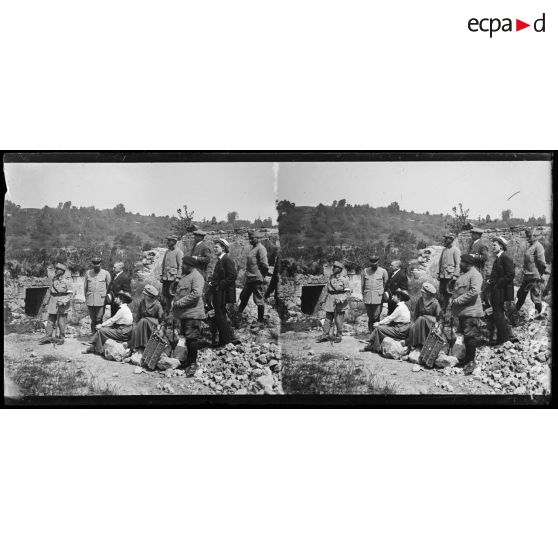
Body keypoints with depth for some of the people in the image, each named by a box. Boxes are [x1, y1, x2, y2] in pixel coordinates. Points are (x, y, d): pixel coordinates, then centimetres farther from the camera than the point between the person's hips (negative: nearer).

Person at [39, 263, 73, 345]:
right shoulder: (54, 280, 8)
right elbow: (51, 292, 17)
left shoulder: (67, 281, -9)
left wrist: (63, 302, -20)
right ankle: (48, 337, 13)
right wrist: (48, 303, 17)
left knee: (61, 323, 1)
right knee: (51, 321, 7)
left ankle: (61, 338, 13)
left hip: (62, 305, -5)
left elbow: (70, 294, -9)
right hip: (53, 304, 5)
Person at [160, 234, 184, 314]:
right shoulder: (167, 251, 16)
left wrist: (178, 277, -14)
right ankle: (166, 311, 14)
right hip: (166, 277, 7)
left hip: (173, 277, -7)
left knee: (172, 294, -7)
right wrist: (161, 275, 14)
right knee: (164, 294, 6)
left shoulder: (178, 252, -6)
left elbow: (180, 266, -10)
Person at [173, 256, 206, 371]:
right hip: (184, 313, 9)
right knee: (187, 337, 16)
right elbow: (179, 292, 28)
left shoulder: (196, 277, -13)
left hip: (192, 313, -9)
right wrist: (175, 302, 11)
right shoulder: (184, 276, 17)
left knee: (192, 338, -6)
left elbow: (196, 293, -25)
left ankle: (193, 362, 4)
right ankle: (189, 360, 27)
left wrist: (180, 302, -21)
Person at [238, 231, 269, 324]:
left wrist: (262, 276, -11)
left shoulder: (261, 249, -13)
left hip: (257, 279, -10)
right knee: (243, 299, 16)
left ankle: (261, 321, 9)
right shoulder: (253, 249, 16)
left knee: (260, 300, 0)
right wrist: (247, 274, 17)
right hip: (249, 279, 10)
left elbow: (264, 265, -18)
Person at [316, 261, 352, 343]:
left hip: (340, 302, -5)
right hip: (330, 300, 5)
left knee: (338, 320, 3)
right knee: (328, 318, 8)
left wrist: (341, 299, -22)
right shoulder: (331, 276, 7)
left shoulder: (344, 278, -11)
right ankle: (325, 335, 15)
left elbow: (348, 292, -10)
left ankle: (338, 336, 18)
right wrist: (325, 300, 18)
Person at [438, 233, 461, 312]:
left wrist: (455, 275, -15)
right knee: (442, 293, 5)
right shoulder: (444, 250, 17)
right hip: (442, 275, 6)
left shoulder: (456, 250, -4)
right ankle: (442, 309, 12)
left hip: (450, 275, -6)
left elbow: (458, 264, -9)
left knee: (449, 293, -7)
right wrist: (438, 273, 15)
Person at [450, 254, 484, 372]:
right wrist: (453, 300, 11)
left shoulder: (475, 274, -13)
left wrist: (458, 300, -20)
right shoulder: (463, 274, 17)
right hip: (462, 311, 9)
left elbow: (475, 291, -24)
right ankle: (467, 358, 25)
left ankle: (471, 361, 1)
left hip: (471, 311, -9)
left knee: (470, 335, -6)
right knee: (465, 335, 15)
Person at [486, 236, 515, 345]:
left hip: (501, 291, -10)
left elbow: (510, 275, -20)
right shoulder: (498, 258, 15)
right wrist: (490, 280, 6)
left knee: (498, 315, -6)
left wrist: (497, 284, -17)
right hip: (496, 291, 10)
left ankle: (503, 338, 4)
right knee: (497, 314, 14)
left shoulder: (506, 258, -14)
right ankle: (501, 338, 24)